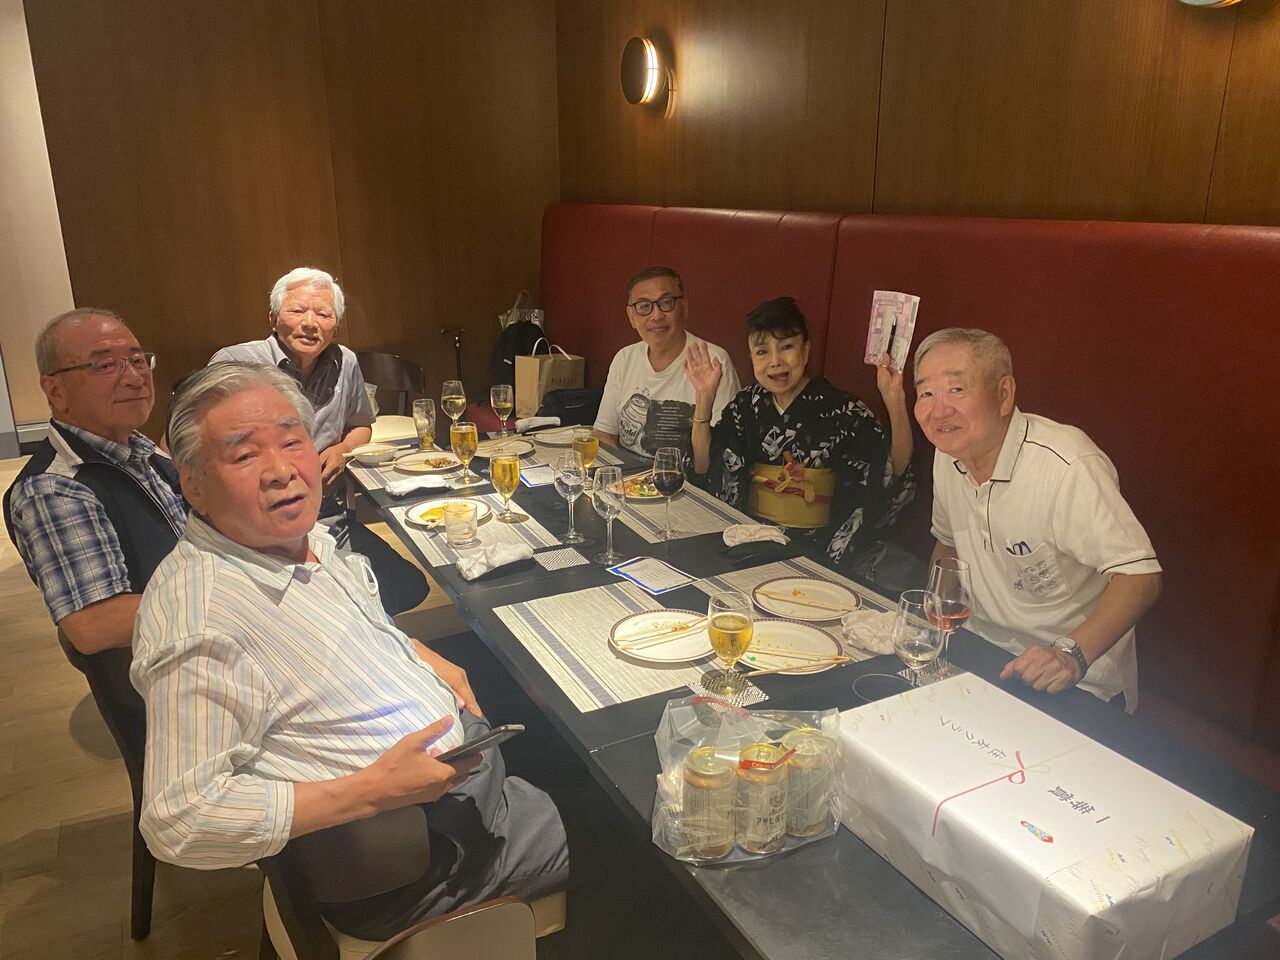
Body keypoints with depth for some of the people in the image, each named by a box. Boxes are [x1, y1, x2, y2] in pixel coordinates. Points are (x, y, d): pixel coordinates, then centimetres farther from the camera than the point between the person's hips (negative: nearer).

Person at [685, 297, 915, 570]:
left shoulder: (841, 409, -6)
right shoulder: (748, 404, 7)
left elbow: (897, 469, -15)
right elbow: (702, 467, 3)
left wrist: (894, 400, -27)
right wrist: (704, 397, -4)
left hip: (819, 546, -3)